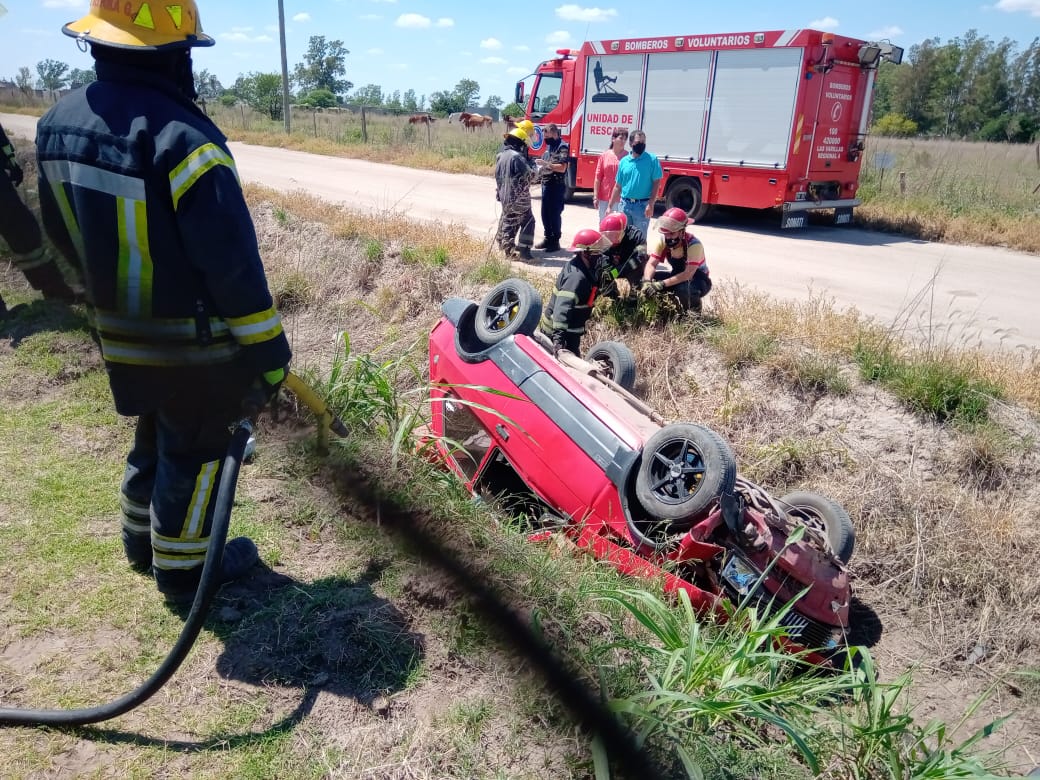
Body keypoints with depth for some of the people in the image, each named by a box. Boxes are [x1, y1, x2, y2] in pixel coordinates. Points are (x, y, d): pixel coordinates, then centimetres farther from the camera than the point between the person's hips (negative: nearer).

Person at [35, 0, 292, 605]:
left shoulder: (59, 123, 1)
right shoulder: (184, 139, -26)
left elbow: (65, 235, 12)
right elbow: (234, 264, -26)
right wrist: (268, 350, -16)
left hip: (121, 339, 7)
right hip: (196, 347, -7)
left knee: (154, 437, 27)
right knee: (193, 455, 12)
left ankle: (142, 539, 46)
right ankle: (183, 570, 29)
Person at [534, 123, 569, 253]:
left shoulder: (562, 147, -11)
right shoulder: (549, 146, 16)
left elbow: (562, 168, -20)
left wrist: (546, 164, -22)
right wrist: (540, 167, 7)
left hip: (557, 185, -9)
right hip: (546, 184, 9)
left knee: (555, 214, -4)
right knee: (545, 213, 13)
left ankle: (555, 241, 4)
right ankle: (548, 238, 24)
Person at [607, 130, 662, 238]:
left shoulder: (652, 159, -3)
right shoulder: (624, 161, 7)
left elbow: (656, 183, -6)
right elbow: (618, 186, 12)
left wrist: (651, 204, -16)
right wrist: (610, 206, 9)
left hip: (642, 205, -3)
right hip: (625, 204, 4)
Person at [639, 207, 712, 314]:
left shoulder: (694, 244, -29)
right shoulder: (663, 240, -14)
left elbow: (688, 274, -37)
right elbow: (651, 263, -19)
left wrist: (662, 284, -45)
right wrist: (647, 282, -41)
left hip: (699, 280, -5)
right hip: (677, 277, 5)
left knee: (683, 288, -39)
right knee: (651, 279, -17)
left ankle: (695, 310, -4)